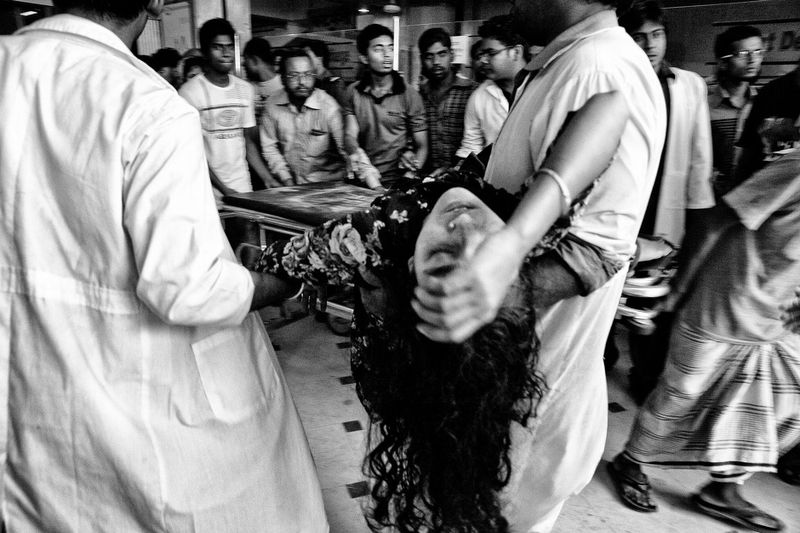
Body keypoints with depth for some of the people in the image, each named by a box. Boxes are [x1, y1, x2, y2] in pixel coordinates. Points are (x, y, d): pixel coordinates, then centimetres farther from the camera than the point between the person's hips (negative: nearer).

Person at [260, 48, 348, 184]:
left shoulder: (328, 106, -10)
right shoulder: (273, 106, 0)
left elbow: (346, 147, -16)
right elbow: (269, 146, 8)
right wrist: (286, 179, 0)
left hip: (326, 184, -2)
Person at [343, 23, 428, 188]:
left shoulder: (409, 95, 2)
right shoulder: (353, 92, 8)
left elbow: (422, 146, 2)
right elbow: (350, 136, -1)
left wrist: (411, 172, -19)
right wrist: (365, 168, -22)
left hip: (397, 180, -1)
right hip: (362, 181, 2)